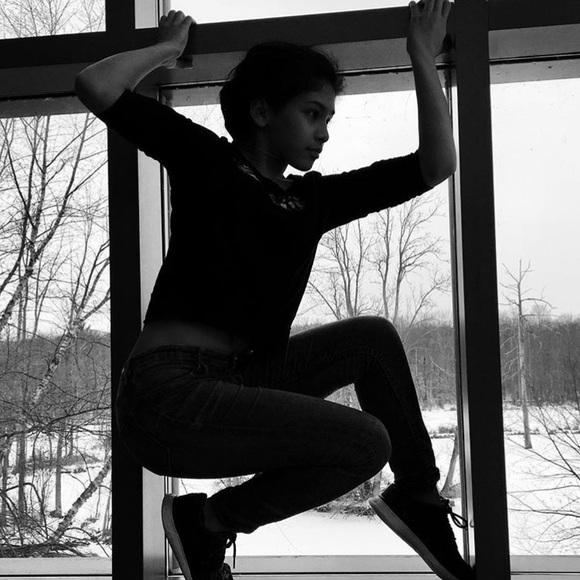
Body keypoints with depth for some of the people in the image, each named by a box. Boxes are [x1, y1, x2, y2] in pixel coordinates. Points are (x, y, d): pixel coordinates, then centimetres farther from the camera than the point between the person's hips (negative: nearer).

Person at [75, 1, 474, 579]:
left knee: (373, 336, 2)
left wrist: (423, 61, 15)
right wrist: (166, 48, 5)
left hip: (235, 383, 7)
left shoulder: (311, 199, 14)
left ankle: (417, 498, 13)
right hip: (165, 394, -7)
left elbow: (434, 165, 13)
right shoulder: (206, 160, 0)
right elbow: (95, 86, -10)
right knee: (366, 441, -17)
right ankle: (208, 521, -1)